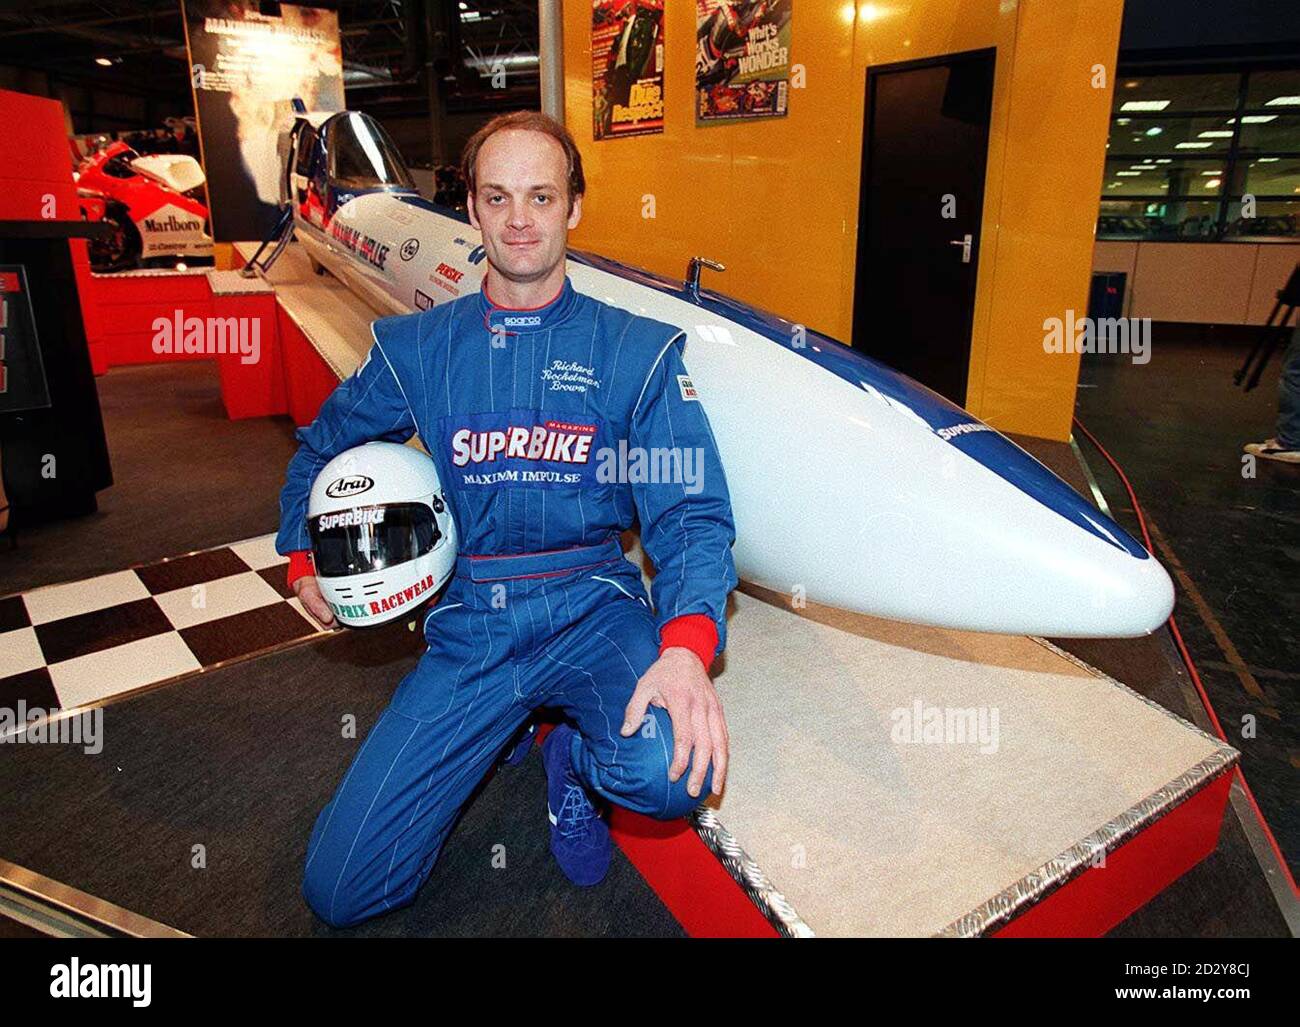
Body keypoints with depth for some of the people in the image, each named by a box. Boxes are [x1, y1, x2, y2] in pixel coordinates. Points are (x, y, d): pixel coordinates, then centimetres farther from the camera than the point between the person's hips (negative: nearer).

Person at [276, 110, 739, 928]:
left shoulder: (636, 352, -1)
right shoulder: (416, 350, 7)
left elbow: (690, 511, -8)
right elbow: (323, 449, 24)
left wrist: (686, 644, -26)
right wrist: (305, 556, 11)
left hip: (593, 610, -2)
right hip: (470, 627, 2)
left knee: (671, 770, -33)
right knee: (341, 889, -4)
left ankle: (578, 756, 6)